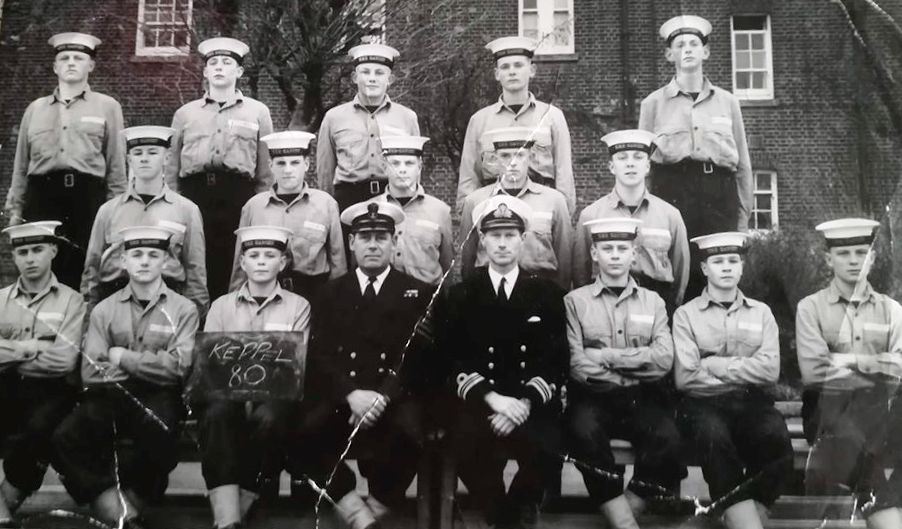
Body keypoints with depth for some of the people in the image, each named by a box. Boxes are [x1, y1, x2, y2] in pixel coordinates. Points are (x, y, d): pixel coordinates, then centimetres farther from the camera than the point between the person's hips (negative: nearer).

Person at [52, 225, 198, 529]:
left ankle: (98, 491, -9)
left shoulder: (183, 310, 6)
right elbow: (91, 373, -1)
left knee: (161, 442, -35)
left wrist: (123, 358, -4)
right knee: (65, 439, -27)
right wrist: (150, 365, -6)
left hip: (159, 399, -2)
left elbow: (176, 368, -6)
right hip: (112, 396, 2)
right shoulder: (104, 311, 10)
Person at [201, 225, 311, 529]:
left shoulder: (298, 307, 11)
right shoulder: (221, 306, 16)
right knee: (217, 412, -33)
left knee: (268, 418, -35)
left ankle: (244, 503, -19)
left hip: (275, 392, -1)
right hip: (229, 390, 1)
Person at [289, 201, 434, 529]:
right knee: (299, 434, -28)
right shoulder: (332, 293, 17)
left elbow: (420, 355, 0)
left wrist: (385, 396, -17)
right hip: (339, 400, 2)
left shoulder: (418, 293, 12)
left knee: (406, 434, -34)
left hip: (395, 400, -1)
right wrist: (351, 395, -14)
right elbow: (320, 354, 6)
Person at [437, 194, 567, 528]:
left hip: (532, 404, 0)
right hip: (479, 402, 0)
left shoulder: (547, 293, 10)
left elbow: (556, 361, 2)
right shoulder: (462, 294, 11)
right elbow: (453, 359, 2)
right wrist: (491, 398, -14)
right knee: (468, 448, -31)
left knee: (545, 451, -30)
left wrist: (525, 403, -14)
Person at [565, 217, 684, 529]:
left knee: (667, 437, -29)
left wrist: (605, 356, -7)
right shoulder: (574, 301, 8)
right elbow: (576, 365, -5)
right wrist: (637, 367, -5)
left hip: (643, 397, 2)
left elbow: (663, 360, -2)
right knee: (585, 432, -34)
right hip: (594, 397, -1)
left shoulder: (653, 302, 14)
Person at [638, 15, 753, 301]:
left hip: (719, 195, 2)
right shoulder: (653, 103, 11)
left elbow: (743, 163, 16)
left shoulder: (727, 101, 15)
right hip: (671, 192, -1)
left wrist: (743, 214, 10)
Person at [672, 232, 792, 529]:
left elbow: (770, 371, 0)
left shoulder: (761, 313, 16)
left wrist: (715, 365, -4)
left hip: (753, 404, 2)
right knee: (714, 435, -36)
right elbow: (685, 378, -3)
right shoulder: (685, 315, 9)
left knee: (777, 441, -31)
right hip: (704, 404, -2)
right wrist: (744, 373, -1)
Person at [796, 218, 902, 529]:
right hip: (829, 403, -3)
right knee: (853, 438, -30)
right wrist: (877, 365, -2)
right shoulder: (810, 308, 7)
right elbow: (813, 372, -5)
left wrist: (846, 360, -7)